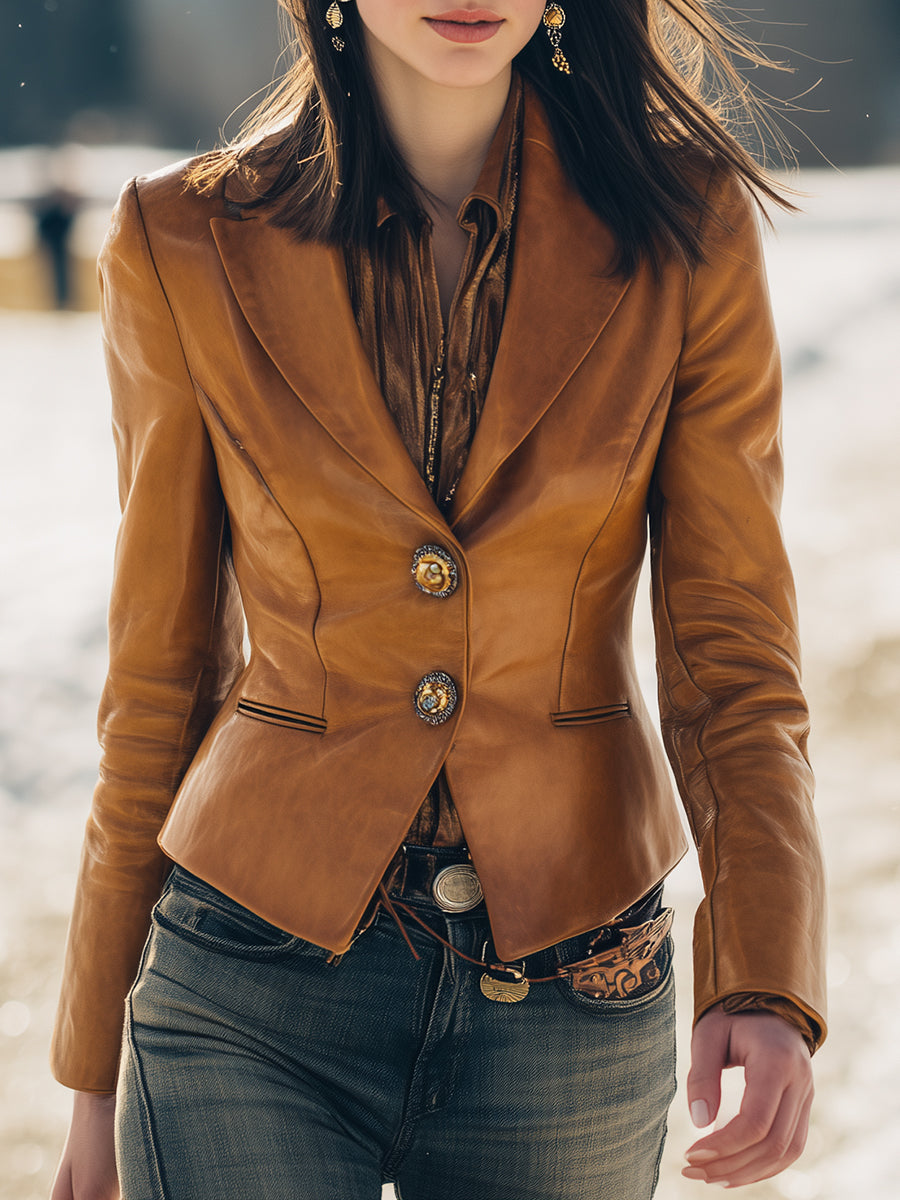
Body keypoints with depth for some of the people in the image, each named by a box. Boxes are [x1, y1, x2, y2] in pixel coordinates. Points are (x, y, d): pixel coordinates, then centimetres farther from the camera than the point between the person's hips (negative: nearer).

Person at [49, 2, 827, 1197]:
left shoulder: (687, 228, -3)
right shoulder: (188, 246, -4)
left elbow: (731, 649, -3)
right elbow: (163, 666, 3)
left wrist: (765, 986, -19)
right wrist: (98, 1066, 8)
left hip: (571, 1003, 1)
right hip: (253, 1002, -1)